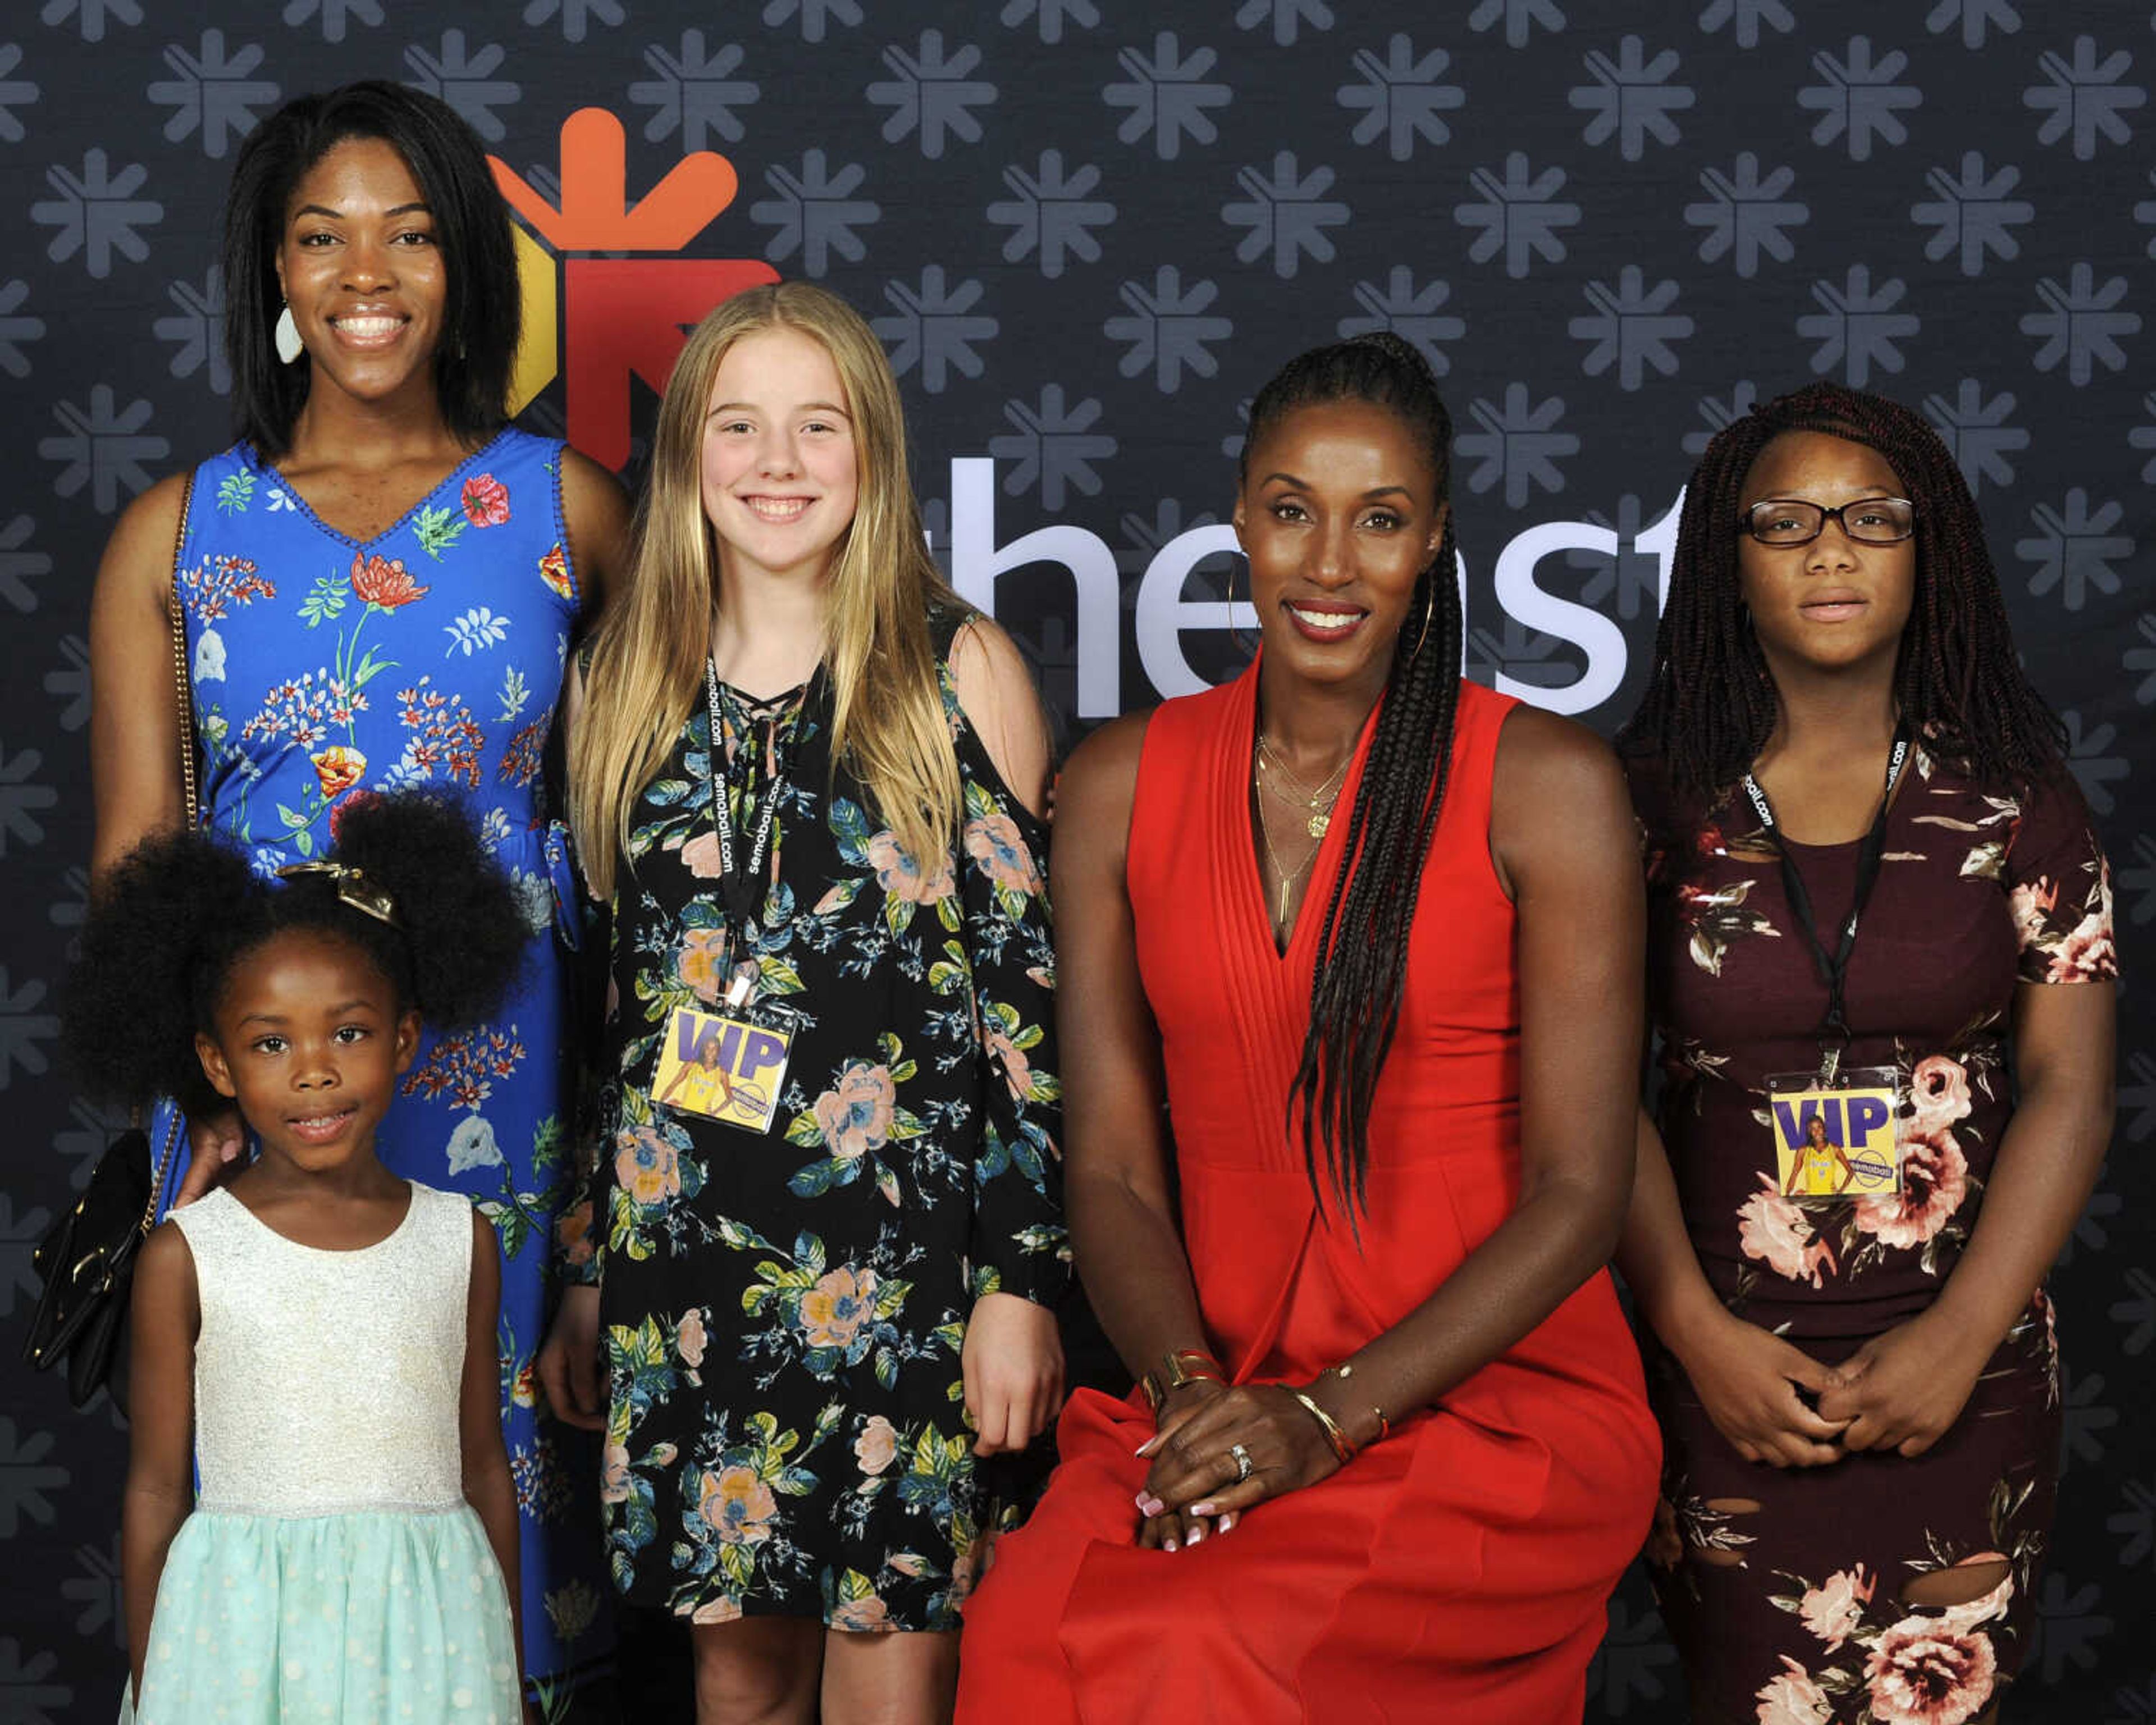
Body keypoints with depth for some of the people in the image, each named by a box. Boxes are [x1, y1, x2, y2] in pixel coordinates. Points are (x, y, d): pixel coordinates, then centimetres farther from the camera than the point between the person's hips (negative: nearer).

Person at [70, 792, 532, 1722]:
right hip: (246, 1630, -2)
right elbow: (156, 1489, 1)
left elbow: (484, 1464, 9)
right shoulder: (187, 1255, -3)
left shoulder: (461, 1240, 3)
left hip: (428, 1620, 2)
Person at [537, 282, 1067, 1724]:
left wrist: (1022, 1279, -9)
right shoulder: (629, 683, 10)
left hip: (904, 1263, -3)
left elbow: (1027, 995, -3)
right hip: (681, 1256, 3)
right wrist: (584, 1276, 12)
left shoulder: (959, 671, -1)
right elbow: (603, 993, 13)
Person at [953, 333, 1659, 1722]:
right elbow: (1113, 1165, 6)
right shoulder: (1121, 786, 9)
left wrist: (1329, 1418, -16)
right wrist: (1191, 1391, -13)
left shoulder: (1546, 785, -2)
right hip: (1221, 1404, 3)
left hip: (1499, 1394, -3)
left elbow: (1580, 1191, -6)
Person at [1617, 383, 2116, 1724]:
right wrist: (1696, 1330, -11)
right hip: (1731, 1365, 0)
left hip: (1963, 1361, 1)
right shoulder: (1656, 804, 1)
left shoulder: (2013, 802, 3)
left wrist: (1964, 1336, -10)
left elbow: (2070, 1086, -1)